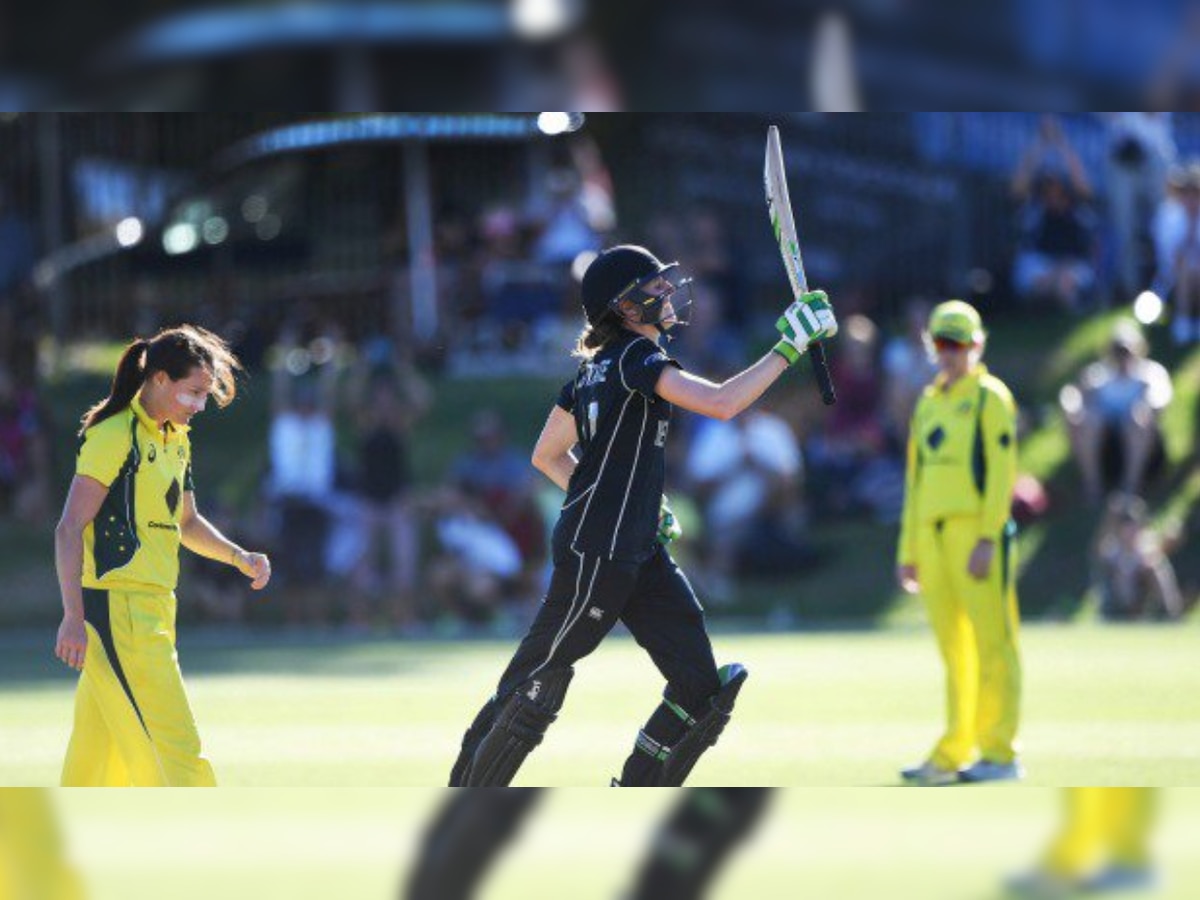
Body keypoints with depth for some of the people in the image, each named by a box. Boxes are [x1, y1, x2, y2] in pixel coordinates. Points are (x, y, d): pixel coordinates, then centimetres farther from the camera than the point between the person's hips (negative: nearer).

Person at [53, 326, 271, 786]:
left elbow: (186, 523, 30)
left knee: (100, 753, 10)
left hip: (154, 609, 9)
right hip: (117, 606, -9)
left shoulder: (176, 441, 16)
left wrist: (240, 558, 13)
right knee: (174, 749, -11)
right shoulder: (114, 436, -11)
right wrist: (73, 619, -21)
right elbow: (69, 530, -15)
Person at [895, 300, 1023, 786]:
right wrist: (908, 552, 17)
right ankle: (952, 755, 10)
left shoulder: (990, 398, -3)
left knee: (991, 641, -7)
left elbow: (1002, 472, -11)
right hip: (933, 536, 7)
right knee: (953, 648, 8)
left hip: (976, 531, -7)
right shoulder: (928, 403, 19)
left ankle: (999, 754, -8)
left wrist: (988, 540, -18)